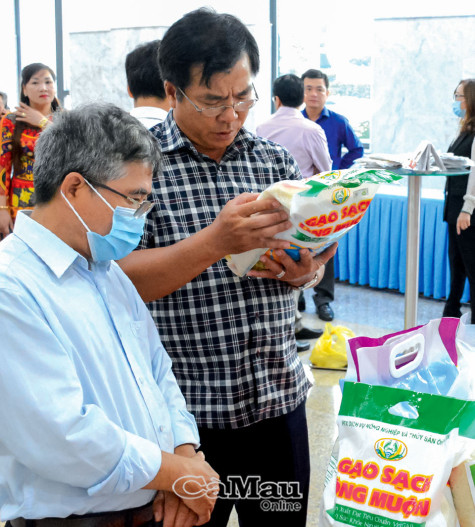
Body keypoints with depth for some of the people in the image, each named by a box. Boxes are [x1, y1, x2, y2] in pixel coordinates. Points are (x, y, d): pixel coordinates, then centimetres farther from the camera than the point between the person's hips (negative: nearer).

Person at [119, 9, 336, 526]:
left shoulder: (275, 160, 6)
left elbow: (307, 260, 14)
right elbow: (122, 281, -17)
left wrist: (303, 272, -10)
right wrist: (215, 241, -29)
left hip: (279, 399, 5)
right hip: (184, 408, -4)